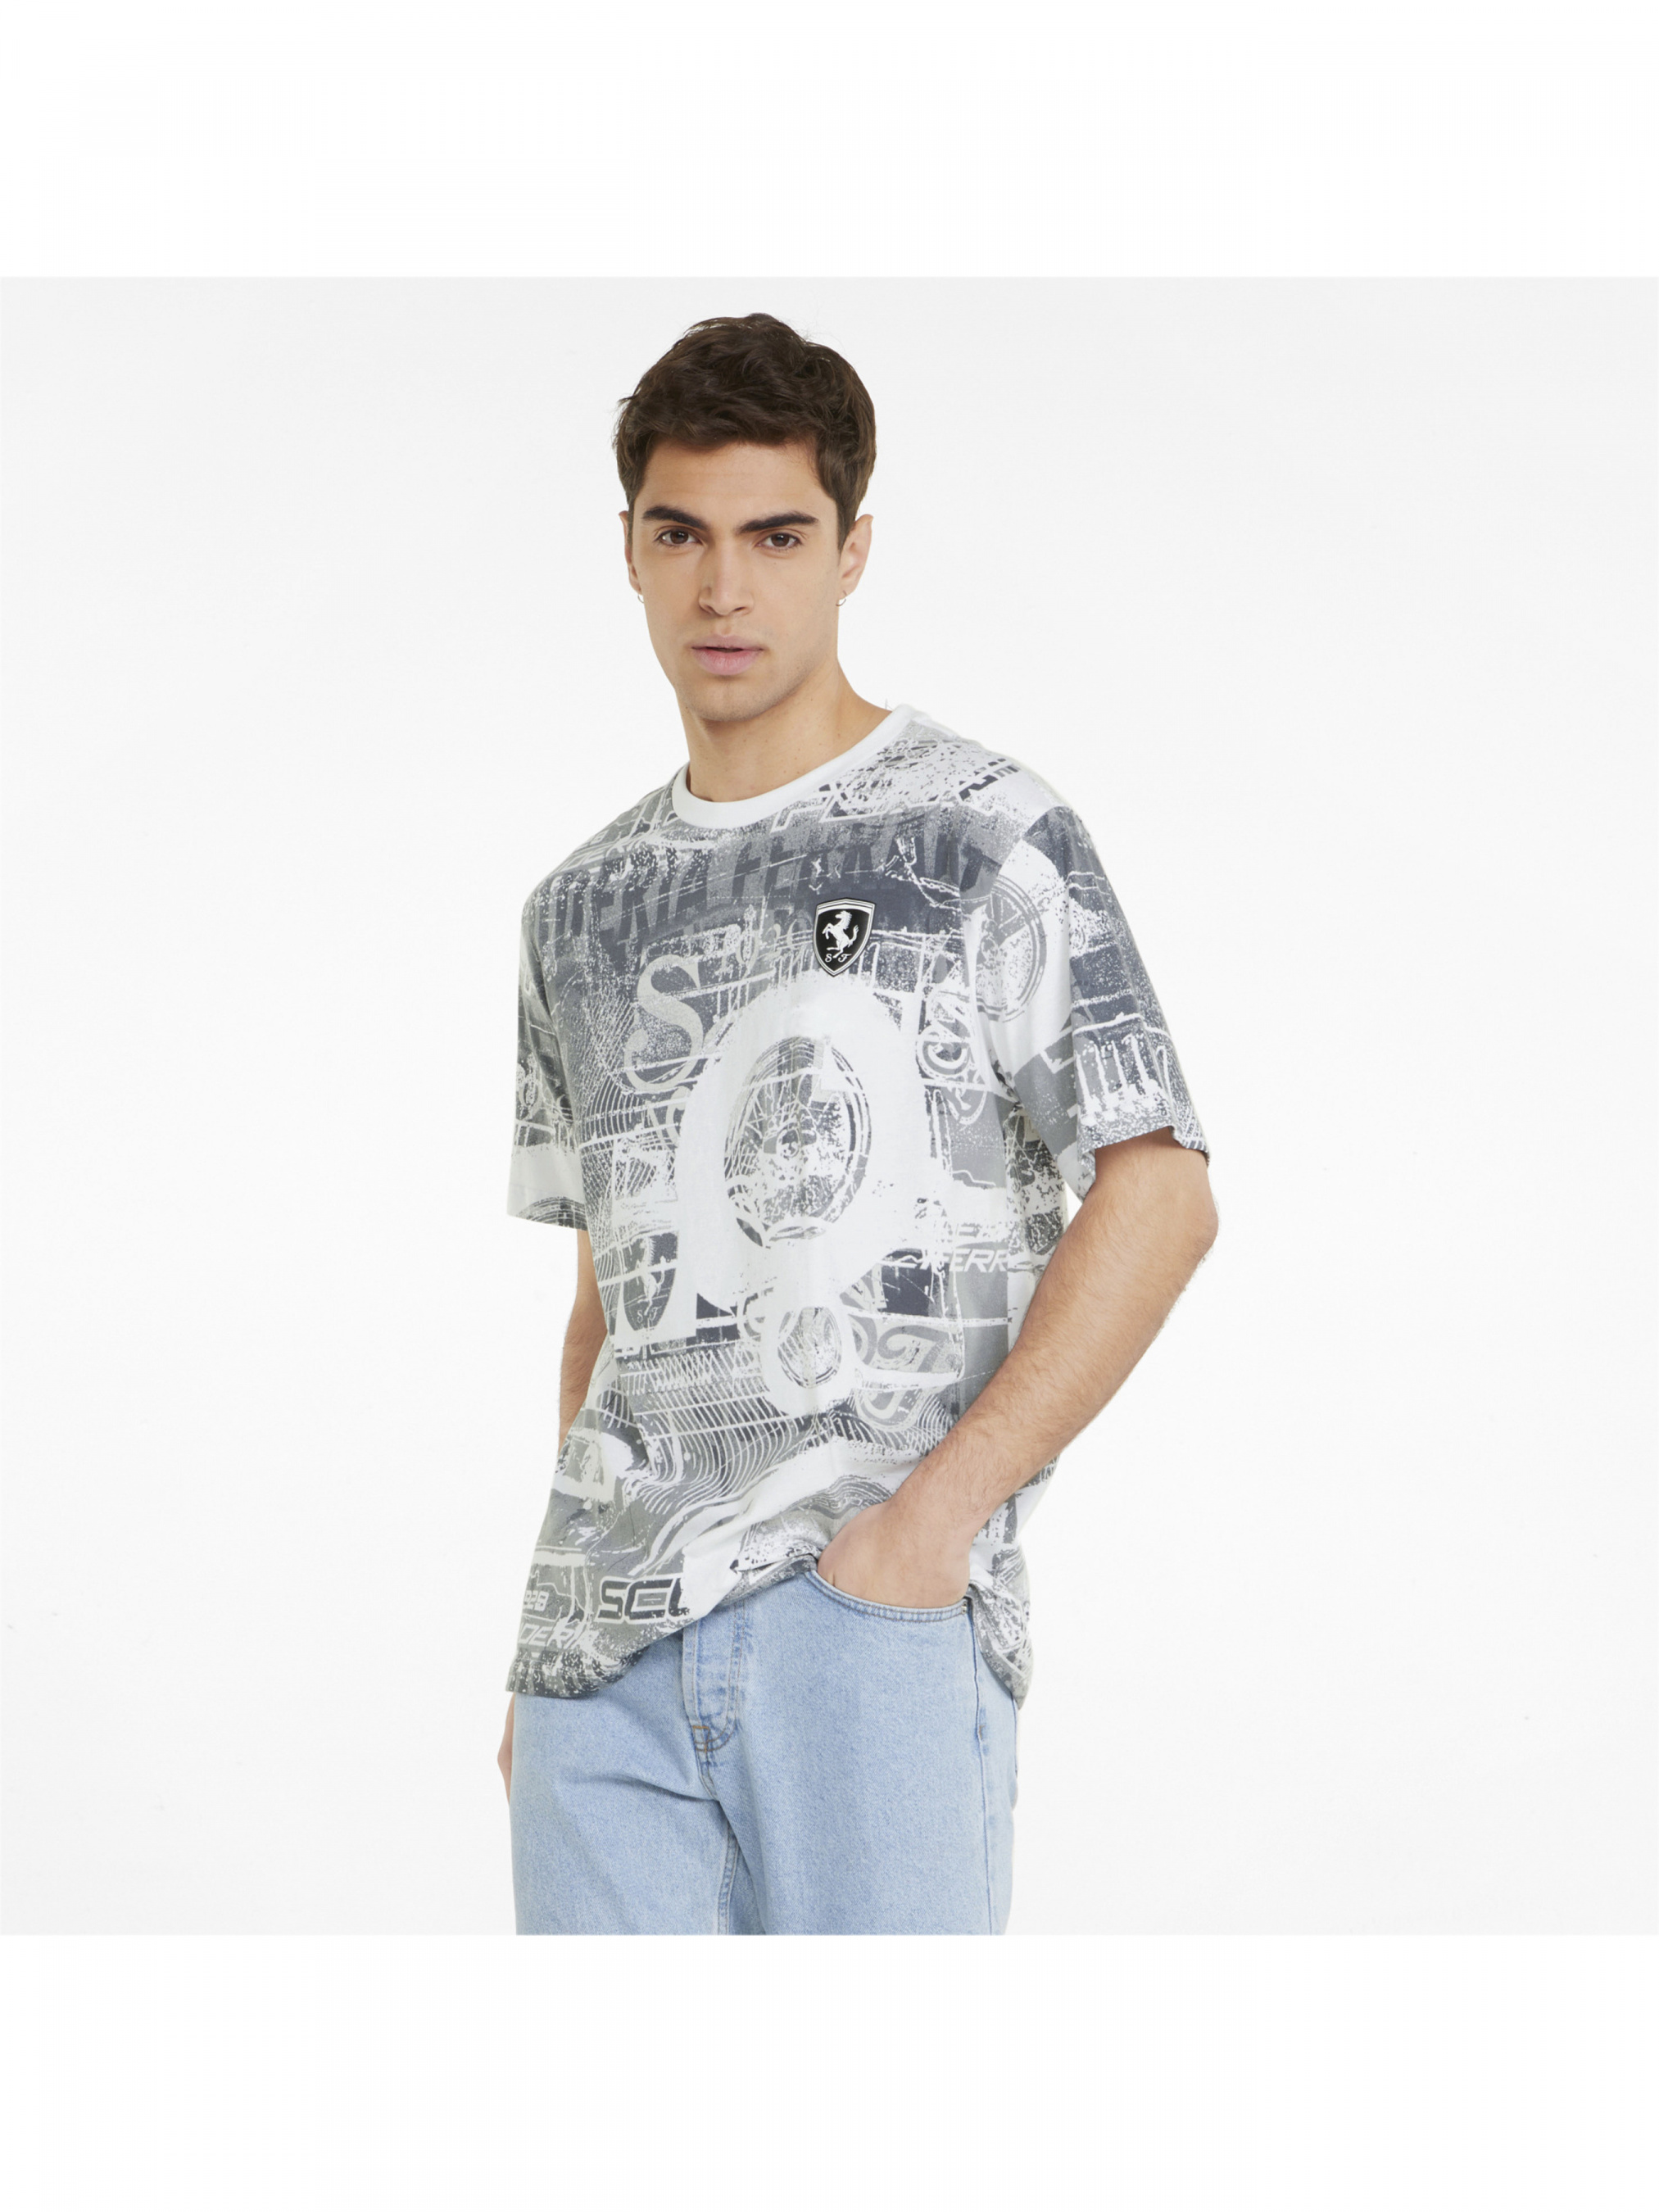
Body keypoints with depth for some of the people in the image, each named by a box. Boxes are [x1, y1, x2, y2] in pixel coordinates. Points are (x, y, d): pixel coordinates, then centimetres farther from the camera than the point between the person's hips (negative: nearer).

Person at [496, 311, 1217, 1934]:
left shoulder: (985, 838, 0)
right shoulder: (581, 909, 18)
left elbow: (1159, 1198, -6)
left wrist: (936, 1511, -13)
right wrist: (543, 1638, 14)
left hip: (874, 1614, -5)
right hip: (607, 1625, 5)